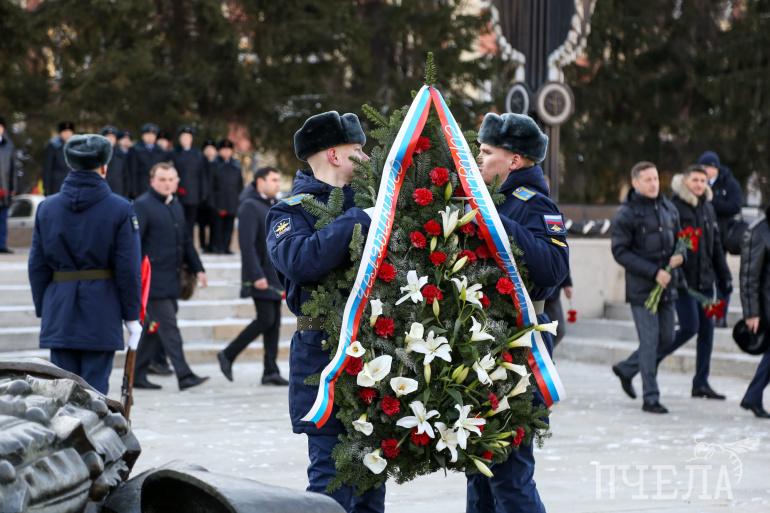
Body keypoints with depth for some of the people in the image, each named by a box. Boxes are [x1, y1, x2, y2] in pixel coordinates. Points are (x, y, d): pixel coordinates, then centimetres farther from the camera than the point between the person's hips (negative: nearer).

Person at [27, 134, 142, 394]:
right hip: (101, 313, -3)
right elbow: (128, 268, -8)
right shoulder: (120, 209, -6)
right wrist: (131, 315, 0)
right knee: (95, 387, 1)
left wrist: (42, 309, 13)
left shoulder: (46, 207, 4)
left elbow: (37, 266, 5)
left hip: (59, 313, 3)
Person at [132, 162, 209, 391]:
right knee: (168, 327, -10)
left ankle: (137, 374, 19)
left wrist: (197, 268, 21)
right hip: (154, 280, -8)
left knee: (153, 328, 11)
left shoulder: (176, 206, 18)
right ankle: (184, 375, -12)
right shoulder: (142, 205, -8)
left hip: (171, 280, 8)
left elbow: (185, 241, 25)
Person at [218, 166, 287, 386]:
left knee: (274, 321, 5)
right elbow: (247, 244, -18)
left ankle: (270, 371, 8)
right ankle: (228, 355, 3)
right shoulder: (249, 207, -11)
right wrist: (257, 276, -23)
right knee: (266, 319, -11)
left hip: (275, 275, 8)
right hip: (260, 276, -8)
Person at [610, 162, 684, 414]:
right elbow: (620, 252, -12)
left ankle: (626, 369, 33)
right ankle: (650, 398, 2)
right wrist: (654, 272, -18)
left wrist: (679, 255, -4)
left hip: (667, 287, 6)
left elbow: (679, 239, 21)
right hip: (641, 287, -6)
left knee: (666, 338, 11)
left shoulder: (669, 209, 11)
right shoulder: (626, 214, -8)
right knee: (650, 341, -6)